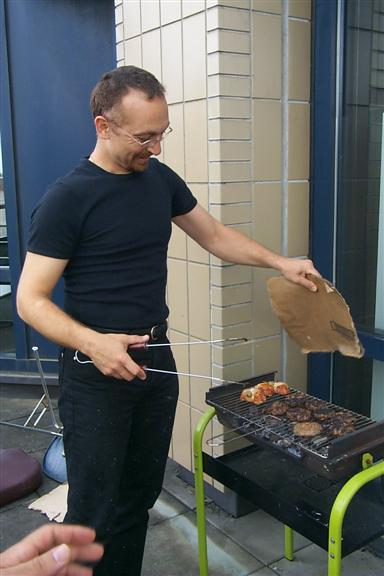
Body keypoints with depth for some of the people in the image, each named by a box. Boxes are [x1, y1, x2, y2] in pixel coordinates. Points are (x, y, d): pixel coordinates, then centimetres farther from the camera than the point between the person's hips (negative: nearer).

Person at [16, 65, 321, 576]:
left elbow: (215, 235, 17)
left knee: (141, 495, 17)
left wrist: (280, 262, 6)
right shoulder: (66, 199, -13)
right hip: (96, 372, -5)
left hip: (157, 359, 6)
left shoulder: (161, 179, 5)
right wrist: (93, 343, -30)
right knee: (94, 513, 4)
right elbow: (31, 300, -14)